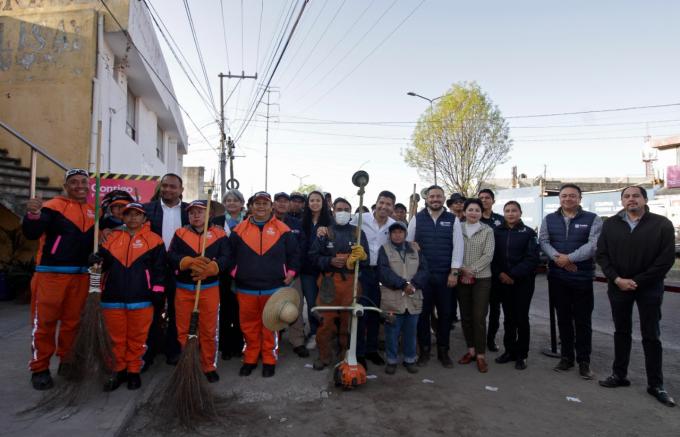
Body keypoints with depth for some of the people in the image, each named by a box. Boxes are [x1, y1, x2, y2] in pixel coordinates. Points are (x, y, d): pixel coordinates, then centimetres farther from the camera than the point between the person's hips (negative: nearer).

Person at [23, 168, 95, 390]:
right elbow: (31, 233, -15)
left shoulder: (94, 211, 13)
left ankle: (67, 362, 25)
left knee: (73, 320, 11)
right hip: (51, 273, -5)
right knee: (45, 321, 0)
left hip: (81, 275, 5)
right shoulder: (53, 206, -4)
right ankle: (40, 368, 11)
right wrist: (33, 214, -35)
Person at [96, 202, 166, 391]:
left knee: (137, 338, 7)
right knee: (117, 338, 12)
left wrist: (157, 291, -7)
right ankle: (119, 371, 26)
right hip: (113, 298, 3)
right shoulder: (111, 237, 12)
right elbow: (103, 263, 14)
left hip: (141, 299, -3)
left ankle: (134, 371, 22)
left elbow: (159, 268, -1)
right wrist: (97, 261, -9)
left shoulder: (154, 240, 1)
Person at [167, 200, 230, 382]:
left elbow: (225, 257, -10)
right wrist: (191, 262, -25)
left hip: (210, 288, -1)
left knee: (209, 330, 6)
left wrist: (209, 269, -28)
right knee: (184, 330, 9)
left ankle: (209, 367, 20)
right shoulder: (180, 233, 6)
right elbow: (171, 256, -8)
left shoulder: (219, 234, 1)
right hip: (183, 289, 2)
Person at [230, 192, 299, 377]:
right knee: (249, 326, 10)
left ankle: (269, 360, 22)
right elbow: (230, 254, 12)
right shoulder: (240, 230, 4)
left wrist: (290, 273, 1)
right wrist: (233, 273, 5)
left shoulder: (282, 229, 1)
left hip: (274, 289, -1)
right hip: (246, 289, 1)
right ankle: (250, 359, 26)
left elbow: (294, 253, 8)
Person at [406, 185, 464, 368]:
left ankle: (443, 351, 23)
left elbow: (458, 246, 0)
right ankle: (424, 350, 21)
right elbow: (407, 244, 4)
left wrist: (454, 272, -6)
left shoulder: (453, 220, 3)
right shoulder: (417, 218, 3)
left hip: (445, 275, 1)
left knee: (445, 313, 8)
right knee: (423, 312, 7)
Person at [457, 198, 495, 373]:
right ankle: (470, 350, 22)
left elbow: (488, 255, -7)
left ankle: (480, 354, 7)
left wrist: (472, 270, -14)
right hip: (461, 278, 2)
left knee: (479, 317, -4)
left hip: (481, 278, -2)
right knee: (465, 316, 9)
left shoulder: (487, 230, 0)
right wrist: (461, 269, -11)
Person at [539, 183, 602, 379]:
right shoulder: (549, 219, 9)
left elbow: (593, 245, -13)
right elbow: (543, 242, 0)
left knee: (582, 321, 3)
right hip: (557, 277, 3)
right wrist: (557, 257, -17)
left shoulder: (592, 219, -1)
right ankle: (566, 357, 24)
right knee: (563, 319, 12)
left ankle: (584, 361, 15)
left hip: (583, 277, -3)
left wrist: (569, 258, -20)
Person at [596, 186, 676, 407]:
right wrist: (617, 279, -12)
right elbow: (602, 255, 1)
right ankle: (619, 375, 24)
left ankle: (656, 384, 16)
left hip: (649, 288, -2)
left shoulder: (662, 224, -5)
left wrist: (638, 281, -14)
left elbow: (666, 258, -10)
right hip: (618, 287, 3)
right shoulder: (610, 224, 3)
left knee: (651, 336, 5)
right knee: (621, 332, 13)